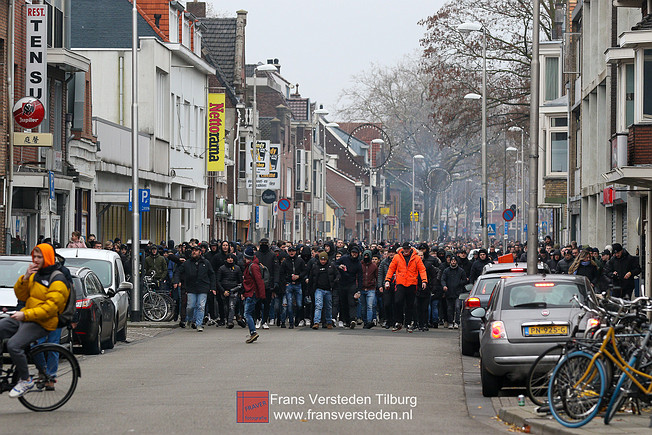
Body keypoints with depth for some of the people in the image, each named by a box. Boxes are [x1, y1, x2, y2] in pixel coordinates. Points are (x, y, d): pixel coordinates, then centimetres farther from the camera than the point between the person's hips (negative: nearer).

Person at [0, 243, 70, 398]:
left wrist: (25, 315, -26)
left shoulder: (58, 280, -12)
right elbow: (21, 296, 13)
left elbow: (50, 307, -21)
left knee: (13, 345, -27)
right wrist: (25, 278, -5)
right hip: (25, 317, 9)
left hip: (42, 323, -9)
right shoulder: (36, 274, 16)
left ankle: (25, 380, -10)